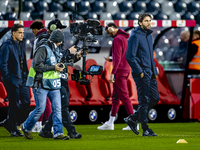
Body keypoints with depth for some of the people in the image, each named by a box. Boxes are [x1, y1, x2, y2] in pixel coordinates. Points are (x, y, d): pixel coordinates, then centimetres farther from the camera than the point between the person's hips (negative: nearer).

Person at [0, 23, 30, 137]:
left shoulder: (23, 43, 12)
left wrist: (26, 74, 13)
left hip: (22, 79, 7)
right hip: (13, 80, -7)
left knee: (26, 102, 5)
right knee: (14, 105, -3)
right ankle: (13, 130, 7)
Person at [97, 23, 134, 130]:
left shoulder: (117, 39, -13)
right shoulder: (125, 38, 17)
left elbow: (117, 57, -20)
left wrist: (112, 73, -20)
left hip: (119, 71, -10)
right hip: (125, 70, 10)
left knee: (124, 97, -9)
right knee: (115, 97, 13)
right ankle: (110, 123, 17)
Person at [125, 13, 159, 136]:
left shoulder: (149, 36, 16)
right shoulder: (135, 36, -11)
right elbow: (130, 57, -15)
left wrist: (154, 70, 15)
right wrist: (140, 72, -17)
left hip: (151, 74, 9)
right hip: (142, 74, -9)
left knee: (155, 99, 8)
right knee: (144, 101, -5)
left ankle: (133, 118, 19)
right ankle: (145, 129, 0)